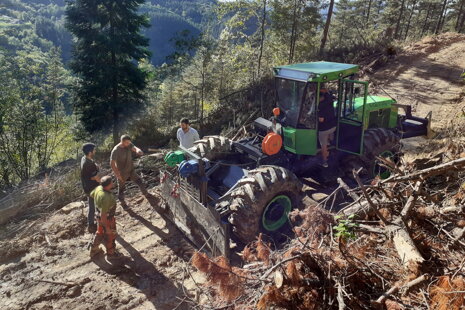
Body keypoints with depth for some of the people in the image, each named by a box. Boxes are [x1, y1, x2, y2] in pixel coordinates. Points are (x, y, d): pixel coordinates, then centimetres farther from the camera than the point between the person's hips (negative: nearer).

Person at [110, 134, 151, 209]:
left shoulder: (129, 145, -10)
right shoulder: (116, 151, -26)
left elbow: (134, 148, -26)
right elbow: (112, 163, -23)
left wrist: (138, 150, -52)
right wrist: (117, 174, -22)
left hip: (131, 170, 5)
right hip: (122, 173, -5)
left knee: (140, 182, 13)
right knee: (121, 188, 14)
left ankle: (146, 194, 36)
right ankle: (122, 202, 37)